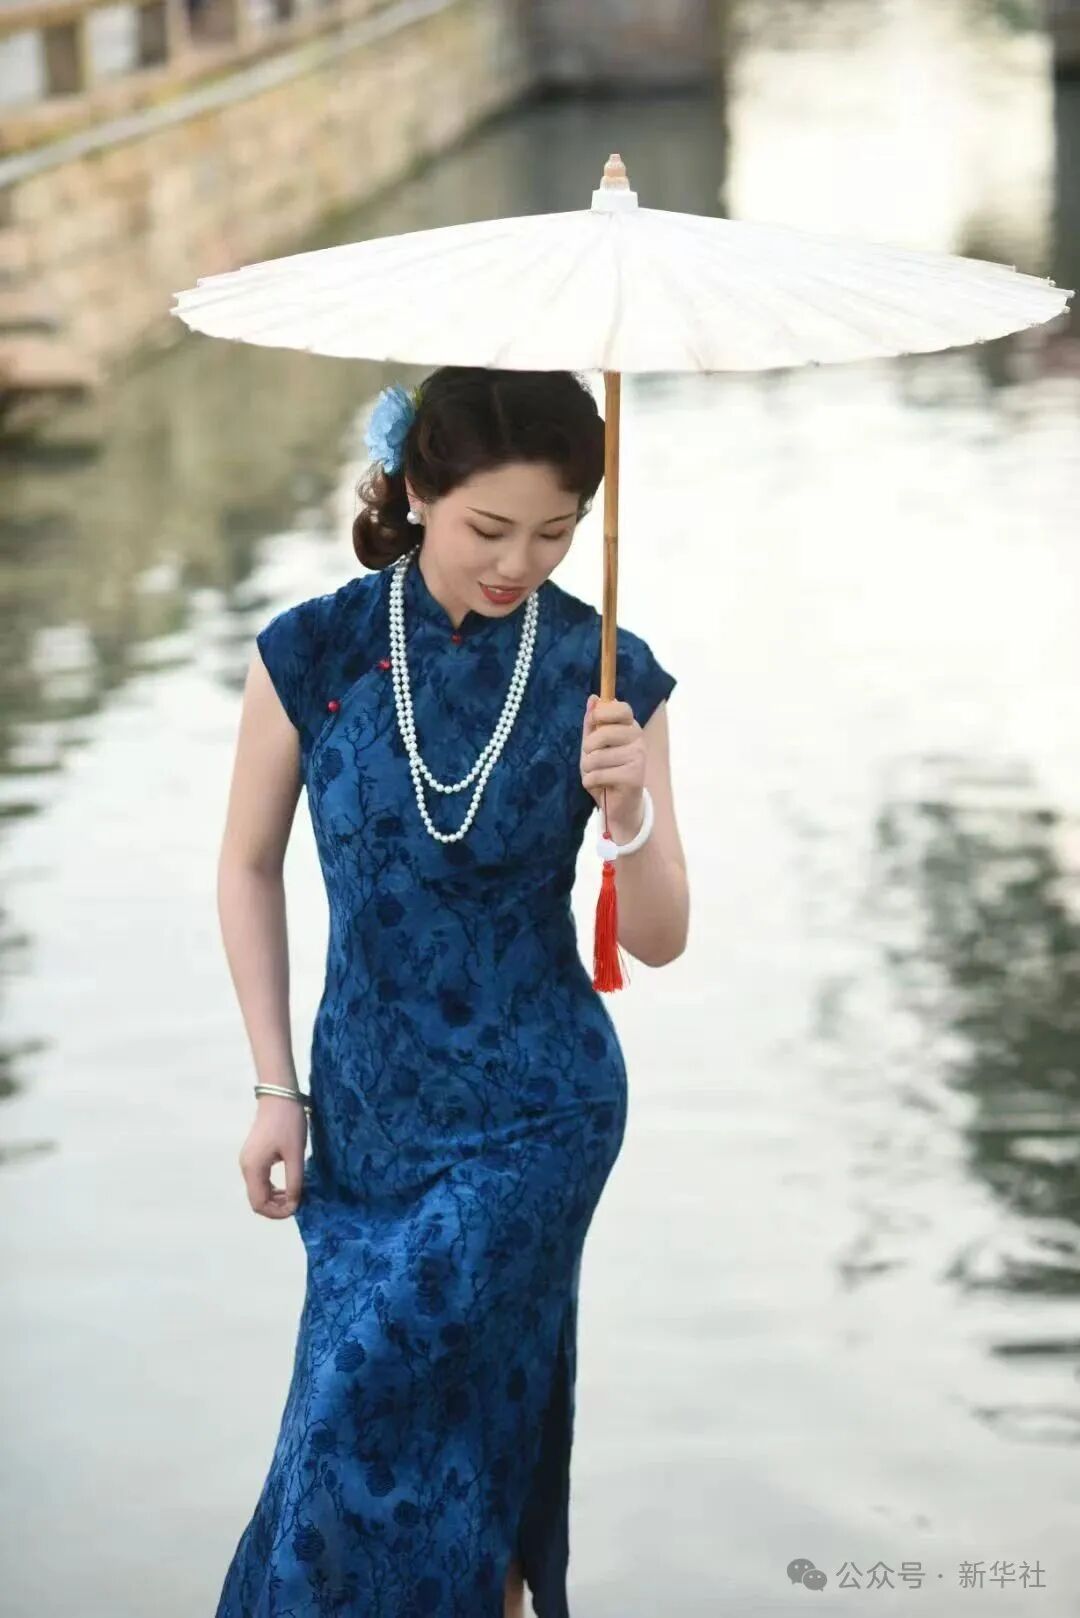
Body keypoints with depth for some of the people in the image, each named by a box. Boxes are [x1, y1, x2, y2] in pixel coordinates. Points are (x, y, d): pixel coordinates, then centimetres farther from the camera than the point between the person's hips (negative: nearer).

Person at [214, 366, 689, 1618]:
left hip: (530, 1115, -2)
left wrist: (626, 809, -26)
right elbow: (249, 867, 4)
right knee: (467, 1421, 12)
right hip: (363, 1102, 2)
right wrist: (276, 1085, 1)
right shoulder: (315, 652, -8)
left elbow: (658, 941, -7)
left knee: (369, 1430, -2)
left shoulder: (605, 672, -10)